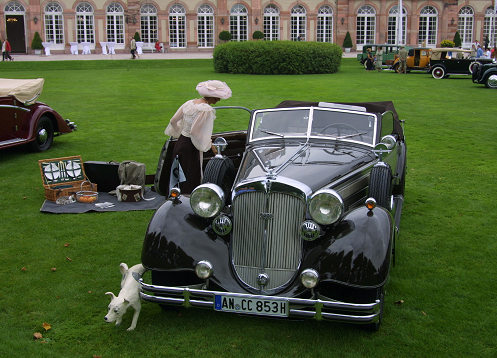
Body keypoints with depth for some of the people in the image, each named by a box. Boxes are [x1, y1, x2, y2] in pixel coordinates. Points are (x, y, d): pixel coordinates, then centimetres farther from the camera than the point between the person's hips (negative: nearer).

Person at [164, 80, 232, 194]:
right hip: (190, 148, -8)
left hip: (179, 143, 8)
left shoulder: (189, 103, 7)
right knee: (191, 182, 0)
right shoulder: (207, 110, -17)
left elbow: (173, 121, 9)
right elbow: (195, 131, -22)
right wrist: (210, 145, -11)